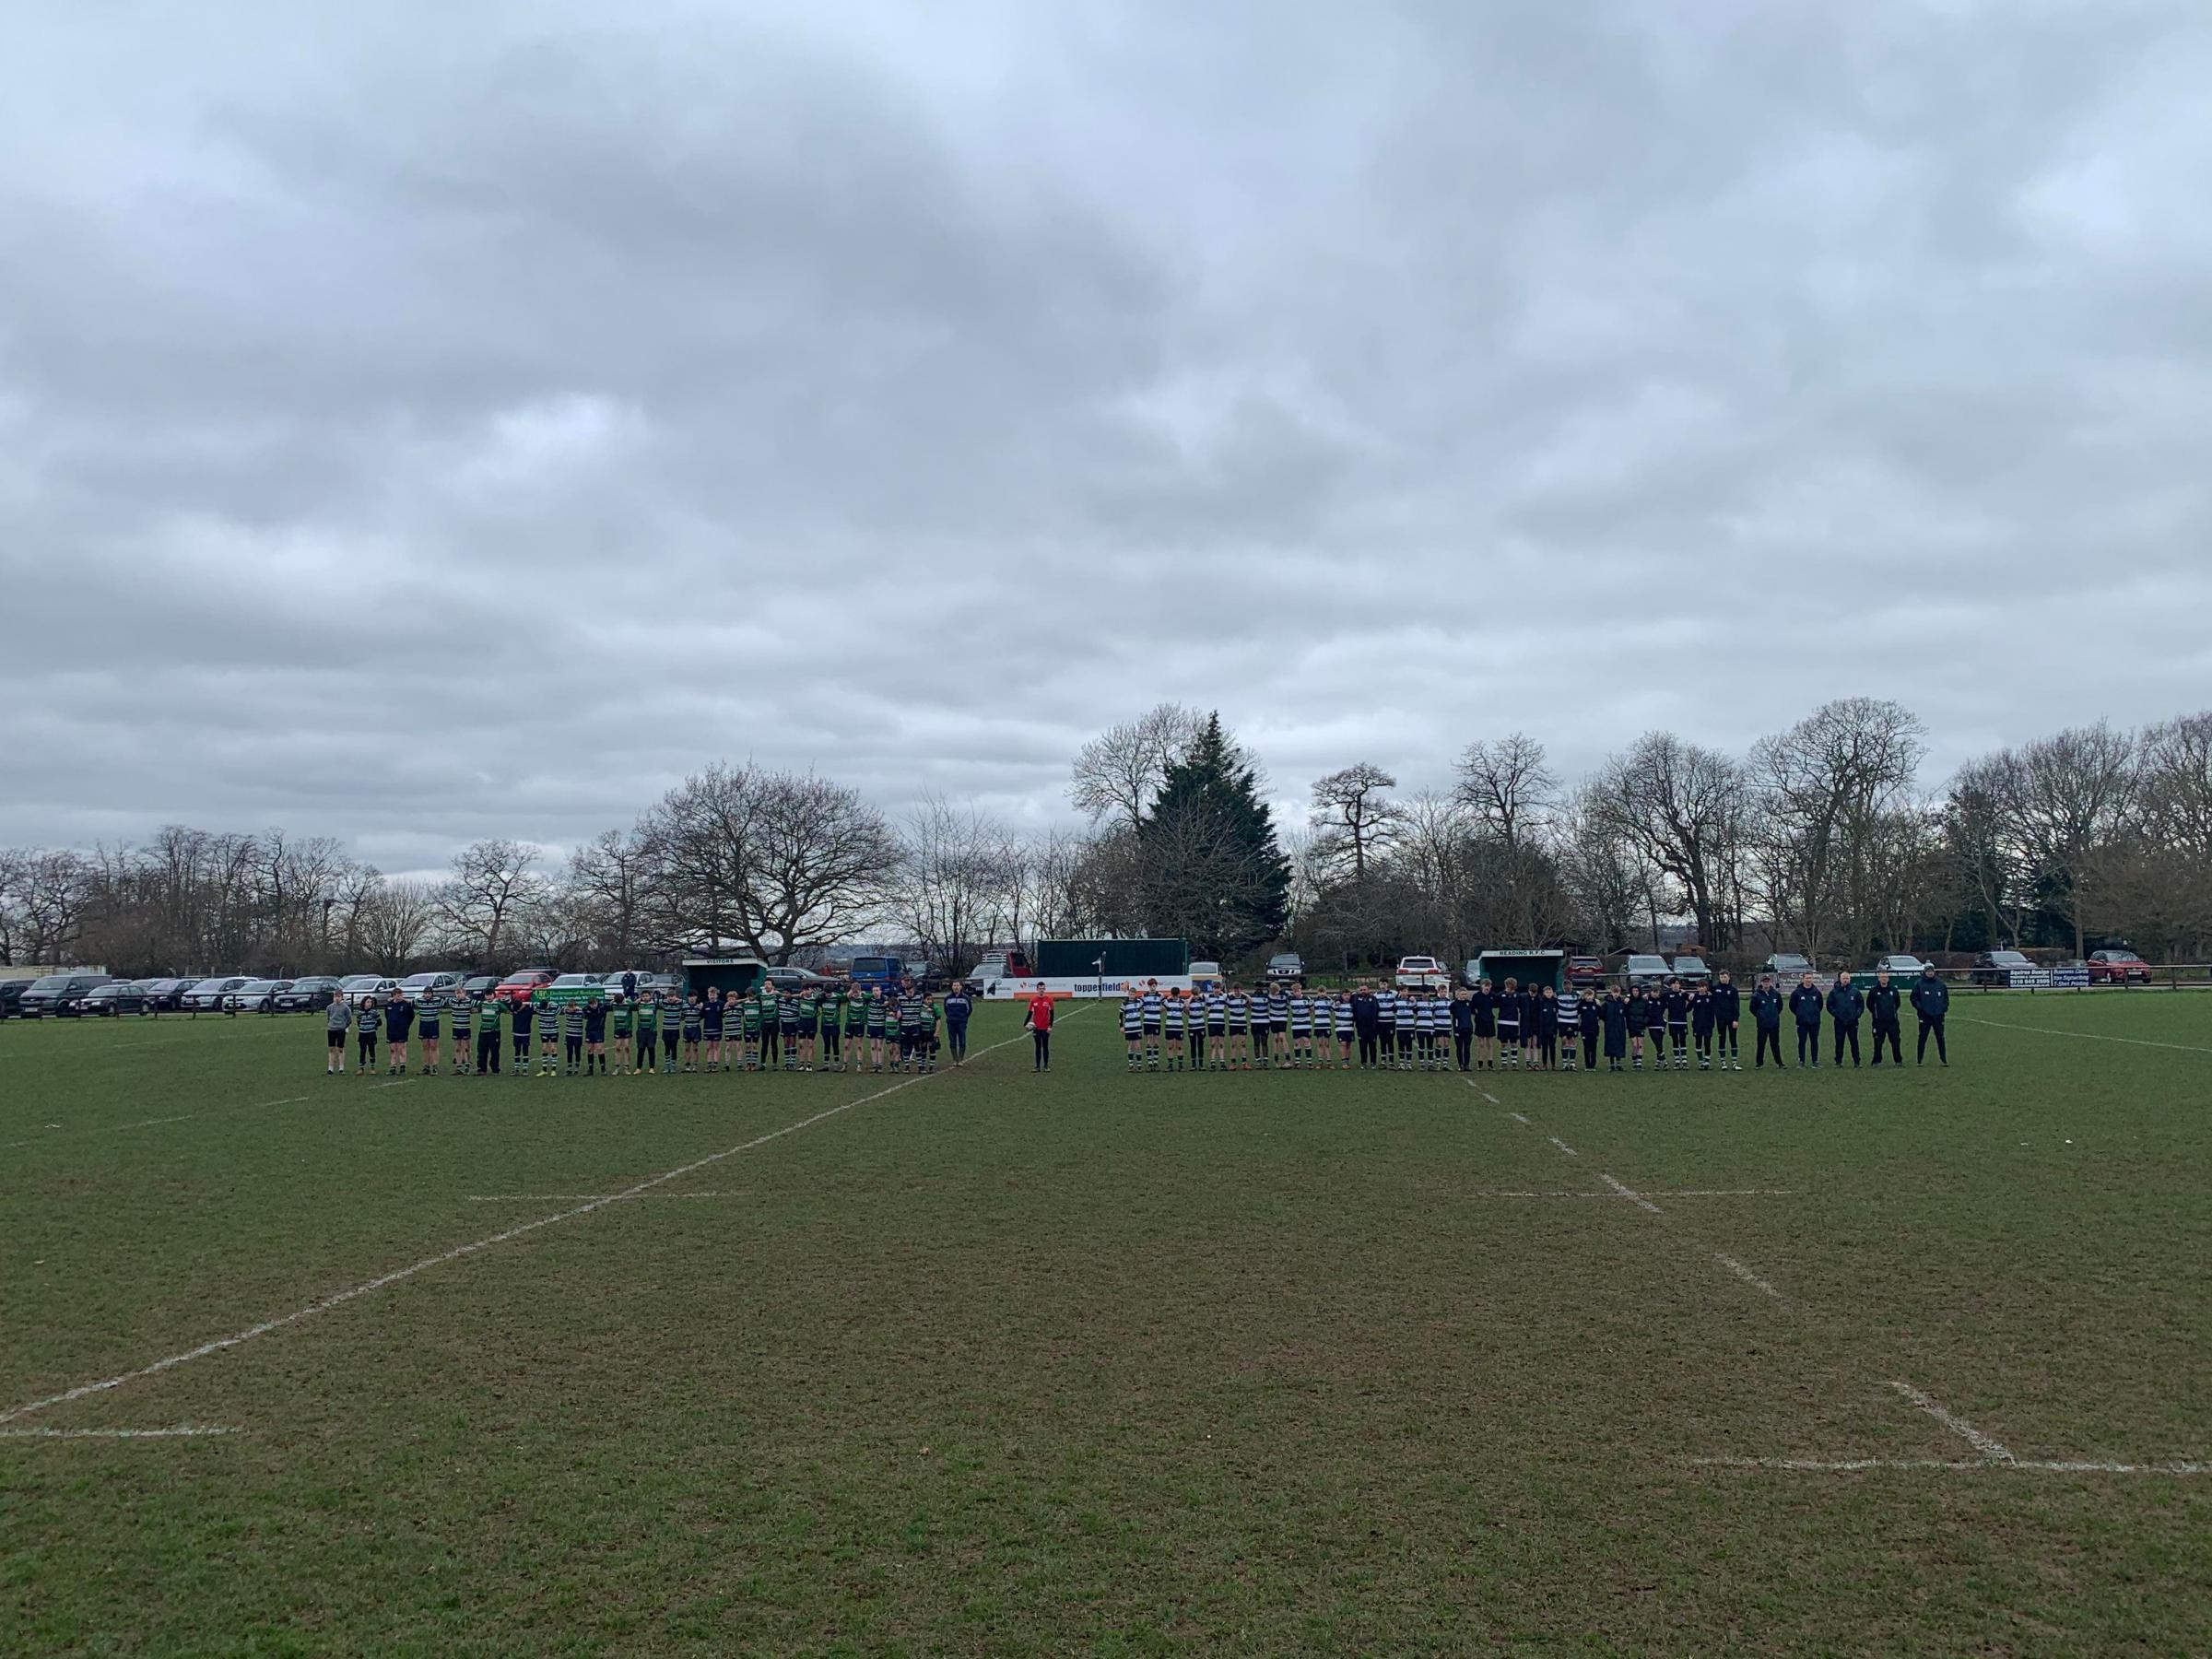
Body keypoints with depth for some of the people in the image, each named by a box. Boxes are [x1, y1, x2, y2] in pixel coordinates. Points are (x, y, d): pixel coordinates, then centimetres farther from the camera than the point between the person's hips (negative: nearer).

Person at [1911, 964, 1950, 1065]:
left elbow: (1946, 996, 16)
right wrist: (1919, 1007, -10)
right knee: (1922, 1038, 0)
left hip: (1938, 1015, 3)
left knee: (1940, 1038, 7)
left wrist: (1944, 1007, 3)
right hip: (1924, 1015, -3)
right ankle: (1919, 1060, 5)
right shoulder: (1918, 984, -2)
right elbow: (1914, 998, 1)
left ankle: (1944, 1059, 13)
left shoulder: (1940, 983, 7)